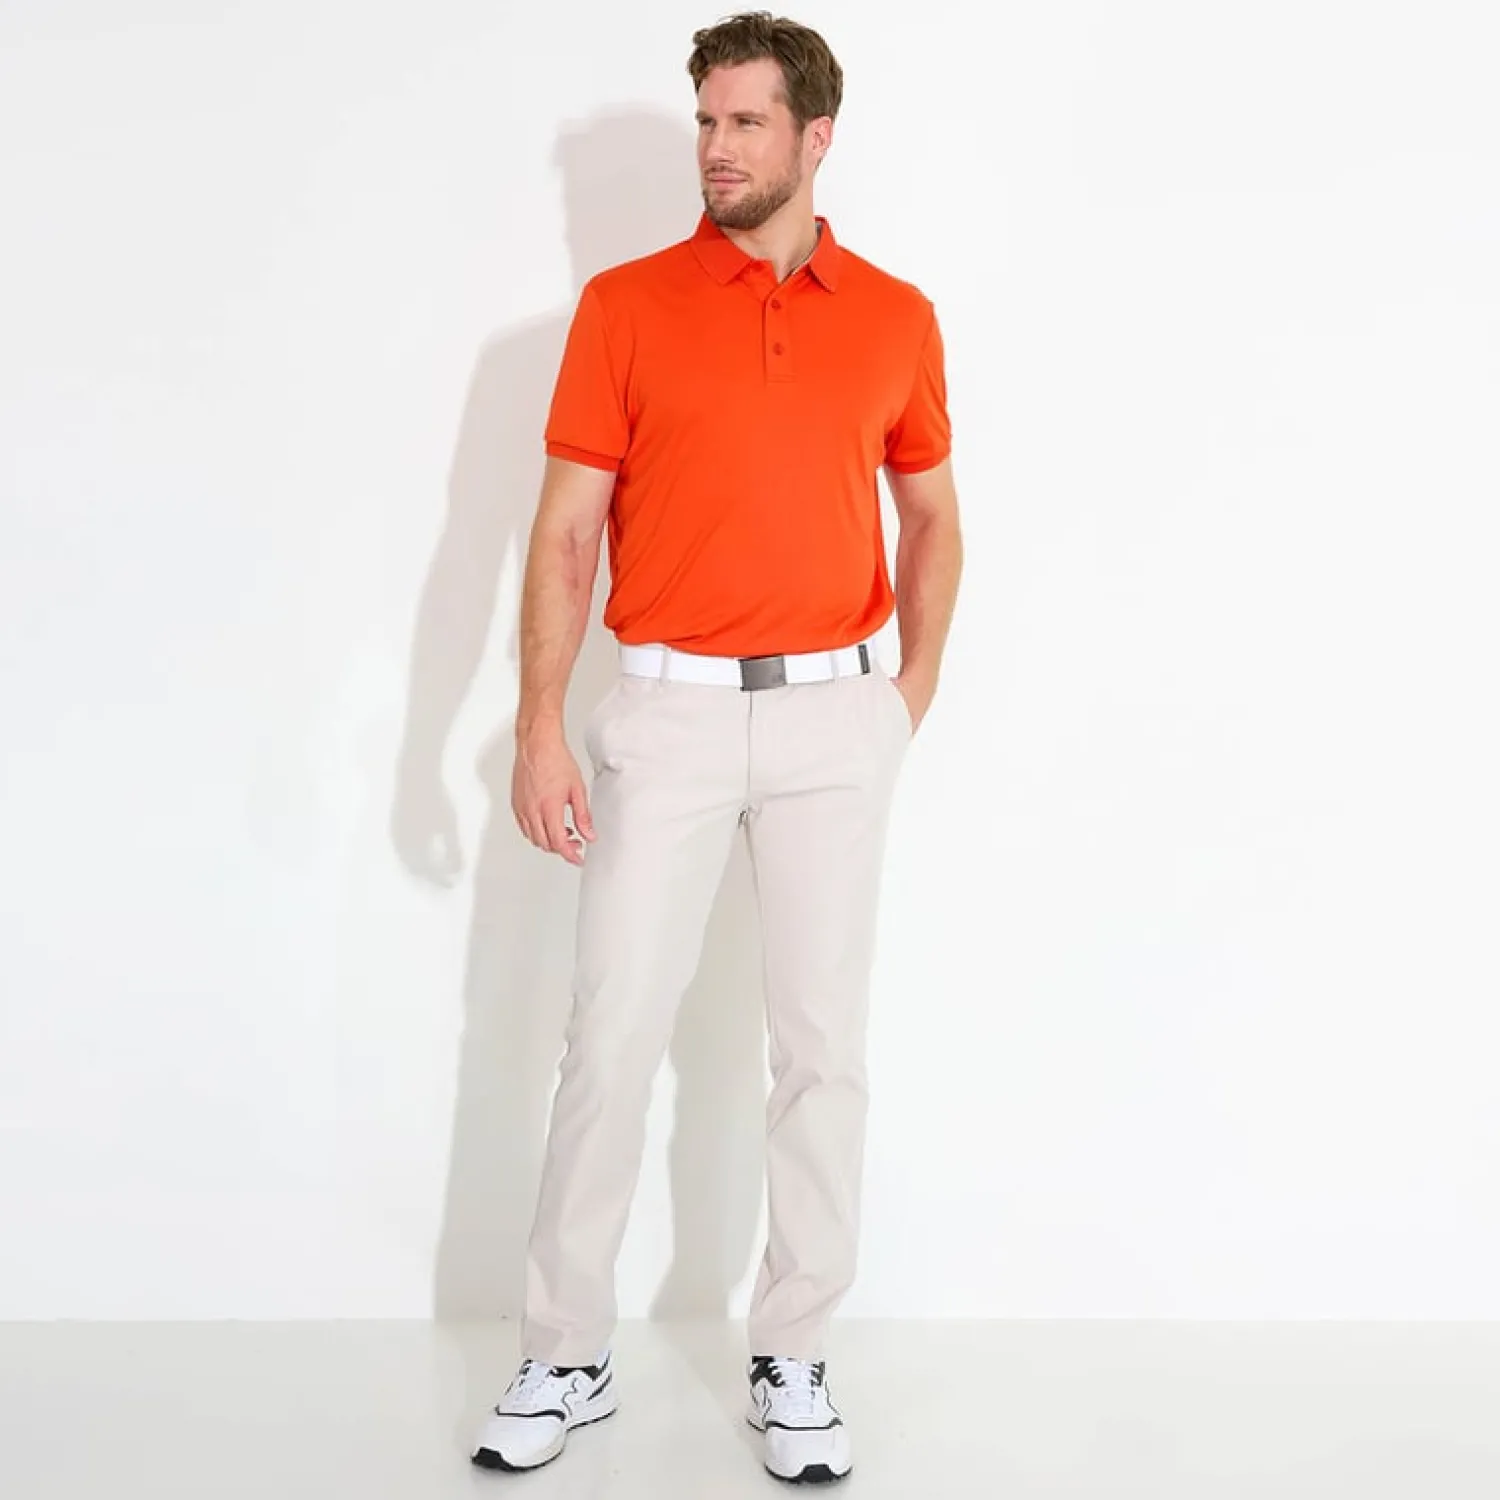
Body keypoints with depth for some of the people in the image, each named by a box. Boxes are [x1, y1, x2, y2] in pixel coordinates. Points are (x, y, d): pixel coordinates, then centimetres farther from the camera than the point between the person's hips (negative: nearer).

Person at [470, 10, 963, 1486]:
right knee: (610, 1036, 1)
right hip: (665, 710, -1)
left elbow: (931, 517, 17)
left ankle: (792, 1359, 19)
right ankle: (566, 1359, 15)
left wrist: (914, 690, 7)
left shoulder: (897, 320, 5)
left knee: (822, 1044, 5)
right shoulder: (625, 305, 1)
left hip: (833, 715, 1)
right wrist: (540, 726, -8)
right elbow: (567, 524, -1)